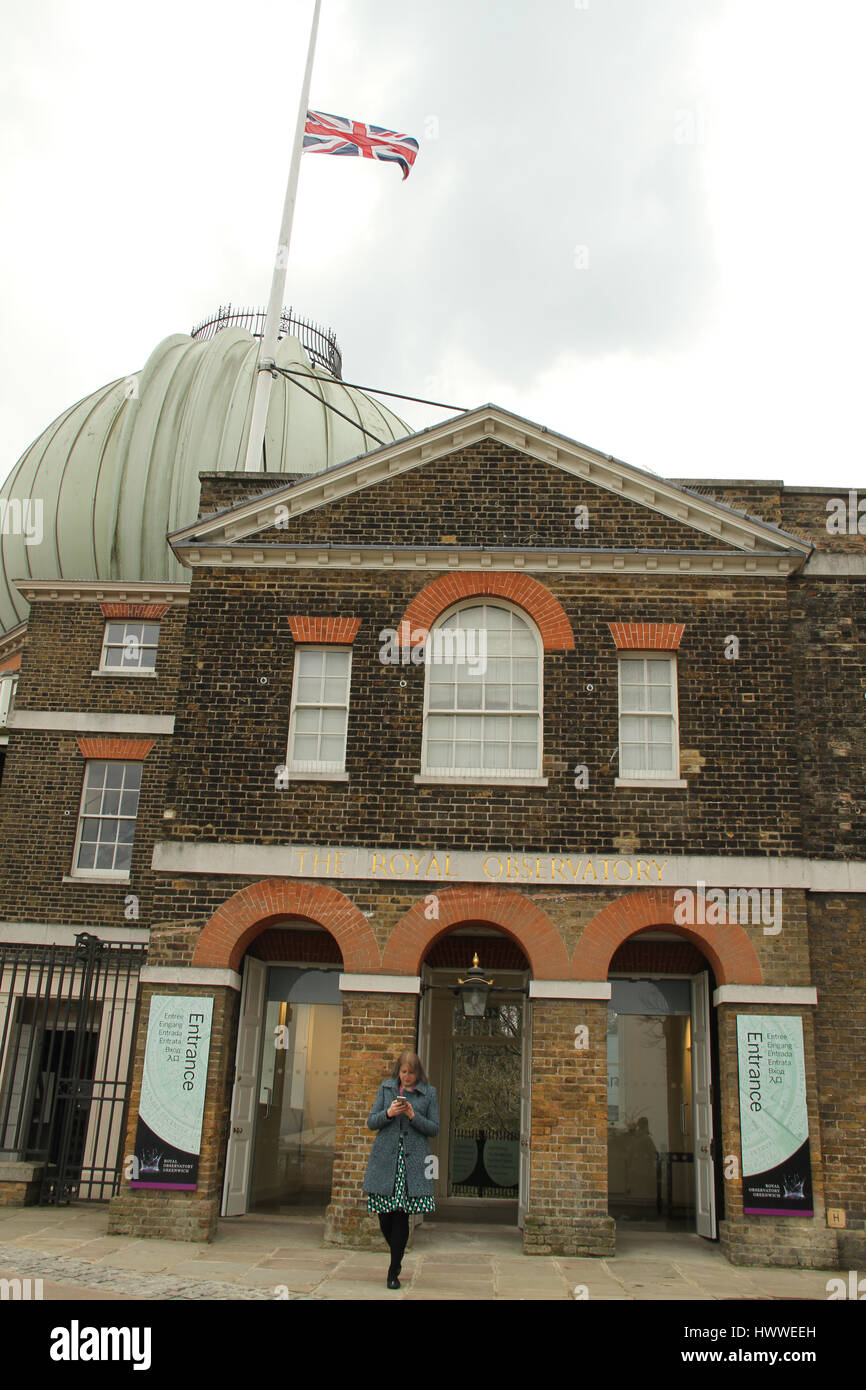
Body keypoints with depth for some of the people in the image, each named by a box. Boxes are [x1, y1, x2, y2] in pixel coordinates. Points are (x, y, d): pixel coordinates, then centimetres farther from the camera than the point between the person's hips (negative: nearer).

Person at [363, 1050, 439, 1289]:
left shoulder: (429, 1093, 5)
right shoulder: (386, 1088, 9)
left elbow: (434, 1129, 5)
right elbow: (371, 1122, 9)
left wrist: (414, 1117, -11)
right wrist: (388, 1113, -11)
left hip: (413, 1161, -2)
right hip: (385, 1159, 2)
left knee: (402, 1215, -4)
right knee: (384, 1214, 3)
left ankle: (393, 1271, 10)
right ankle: (397, 1256, 32)